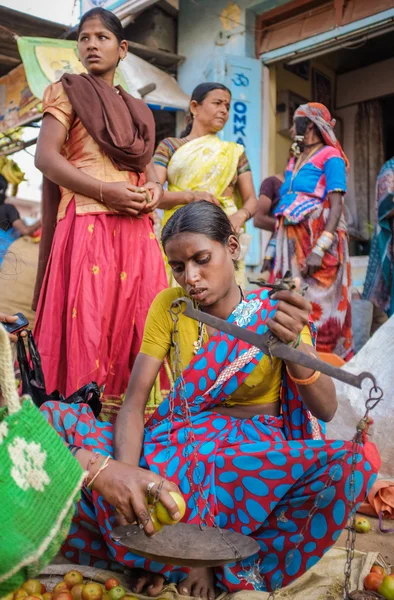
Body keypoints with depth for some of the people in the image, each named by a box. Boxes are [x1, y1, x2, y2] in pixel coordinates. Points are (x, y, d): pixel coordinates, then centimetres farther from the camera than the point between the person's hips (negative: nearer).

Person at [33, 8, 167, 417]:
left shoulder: (137, 111, 22)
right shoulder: (67, 91, 6)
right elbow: (46, 157, -6)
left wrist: (154, 188, -3)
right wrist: (106, 191, -16)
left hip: (137, 228, 5)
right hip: (87, 224, -5)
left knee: (136, 320, 3)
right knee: (88, 322, -8)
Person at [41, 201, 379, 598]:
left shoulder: (274, 313, -5)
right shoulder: (169, 306, 0)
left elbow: (327, 409, -13)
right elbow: (133, 402, -7)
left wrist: (294, 344, -32)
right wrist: (126, 470, -26)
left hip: (254, 452, -1)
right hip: (175, 443, 2)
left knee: (350, 463, -33)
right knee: (54, 420, -18)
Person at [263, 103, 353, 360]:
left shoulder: (330, 157, -4)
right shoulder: (294, 160, 18)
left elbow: (336, 206, -14)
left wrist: (320, 249, -23)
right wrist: (272, 247, 12)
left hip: (316, 241, -7)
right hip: (289, 243, 7)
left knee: (317, 305, -5)